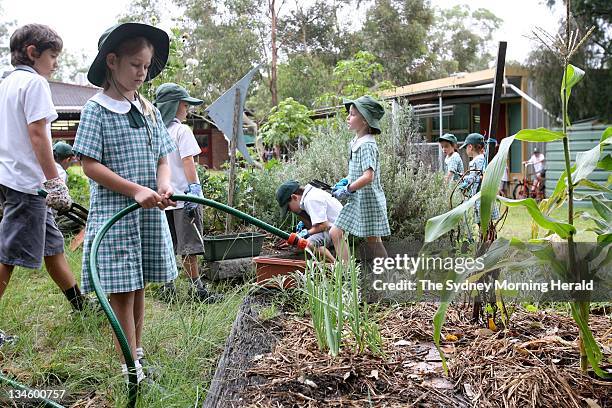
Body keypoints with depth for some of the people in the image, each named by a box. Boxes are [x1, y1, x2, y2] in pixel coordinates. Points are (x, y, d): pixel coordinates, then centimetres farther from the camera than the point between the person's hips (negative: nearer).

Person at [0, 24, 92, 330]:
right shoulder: (35, 82, -10)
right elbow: (37, 133, -18)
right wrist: (54, 180, -18)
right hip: (27, 180, -10)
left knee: (52, 244, 17)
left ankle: (81, 304, 28)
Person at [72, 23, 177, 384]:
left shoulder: (150, 111, 11)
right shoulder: (97, 109, -6)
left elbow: (162, 158, 13)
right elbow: (90, 165, -12)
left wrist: (164, 184, -9)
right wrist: (136, 190, -20)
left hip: (150, 212, 6)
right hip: (113, 210, -5)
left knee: (139, 286, 14)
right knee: (122, 289, -2)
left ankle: (137, 351, 28)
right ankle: (130, 365, 7)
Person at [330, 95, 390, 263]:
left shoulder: (367, 145, -18)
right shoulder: (356, 141, 10)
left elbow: (368, 176, -28)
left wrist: (347, 189, -19)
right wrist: (346, 181, 9)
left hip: (367, 200, -9)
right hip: (355, 200, 9)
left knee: (373, 240, 1)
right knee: (335, 233, 5)